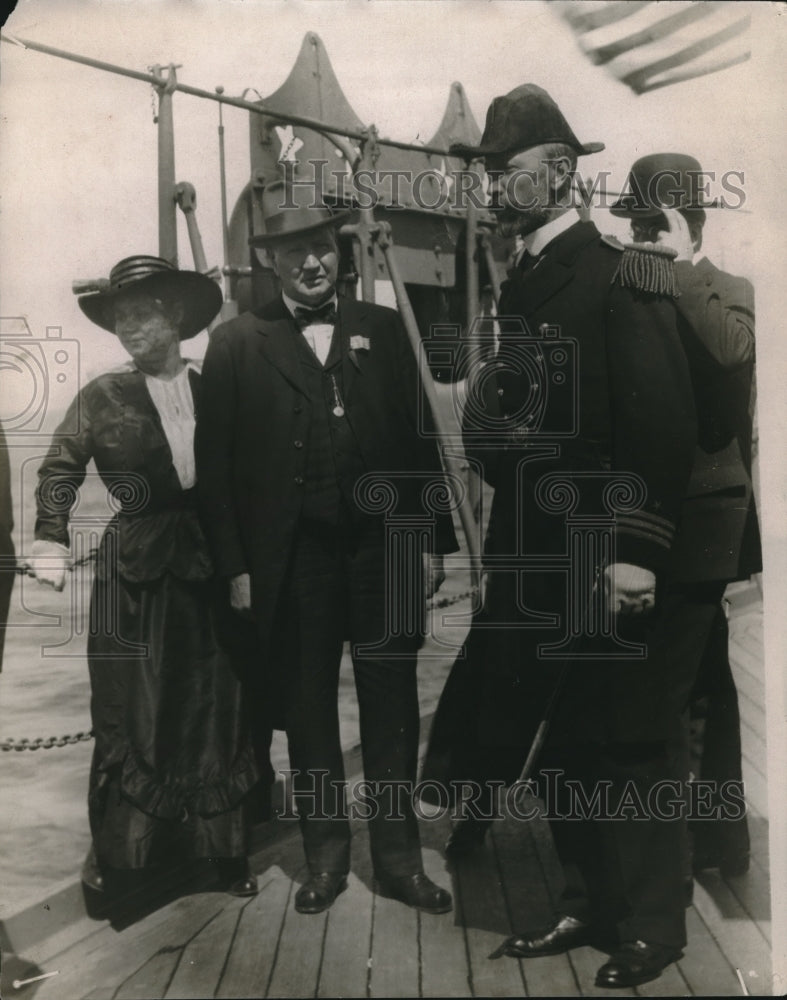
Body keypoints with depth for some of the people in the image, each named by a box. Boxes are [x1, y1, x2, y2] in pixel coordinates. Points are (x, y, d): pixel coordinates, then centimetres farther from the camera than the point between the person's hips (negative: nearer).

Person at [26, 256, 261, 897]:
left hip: (211, 567, 1)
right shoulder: (103, 398, 1)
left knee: (216, 705, 8)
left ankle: (226, 849, 23)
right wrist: (51, 541, -4)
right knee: (129, 708, 4)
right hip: (135, 572, -1)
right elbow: (60, 469, 7)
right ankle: (116, 851, 22)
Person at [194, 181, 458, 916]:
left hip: (384, 550, 1)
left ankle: (398, 856, 25)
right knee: (307, 711, 11)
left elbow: (421, 439, 6)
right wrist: (235, 567, -6)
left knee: (392, 708, 9)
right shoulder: (237, 344, 1)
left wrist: (441, 537, 2)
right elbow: (216, 464, -2)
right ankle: (325, 855, 28)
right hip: (295, 558, -1)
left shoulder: (384, 330, 7)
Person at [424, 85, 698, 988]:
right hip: (536, 558, 7)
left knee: (619, 746, 4)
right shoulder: (524, 285, 12)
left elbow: (663, 426, -18)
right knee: (556, 741, 13)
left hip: (607, 564, -7)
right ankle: (588, 906, 30)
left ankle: (649, 930, 23)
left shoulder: (621, 275, -11)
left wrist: (637, 555, -20)